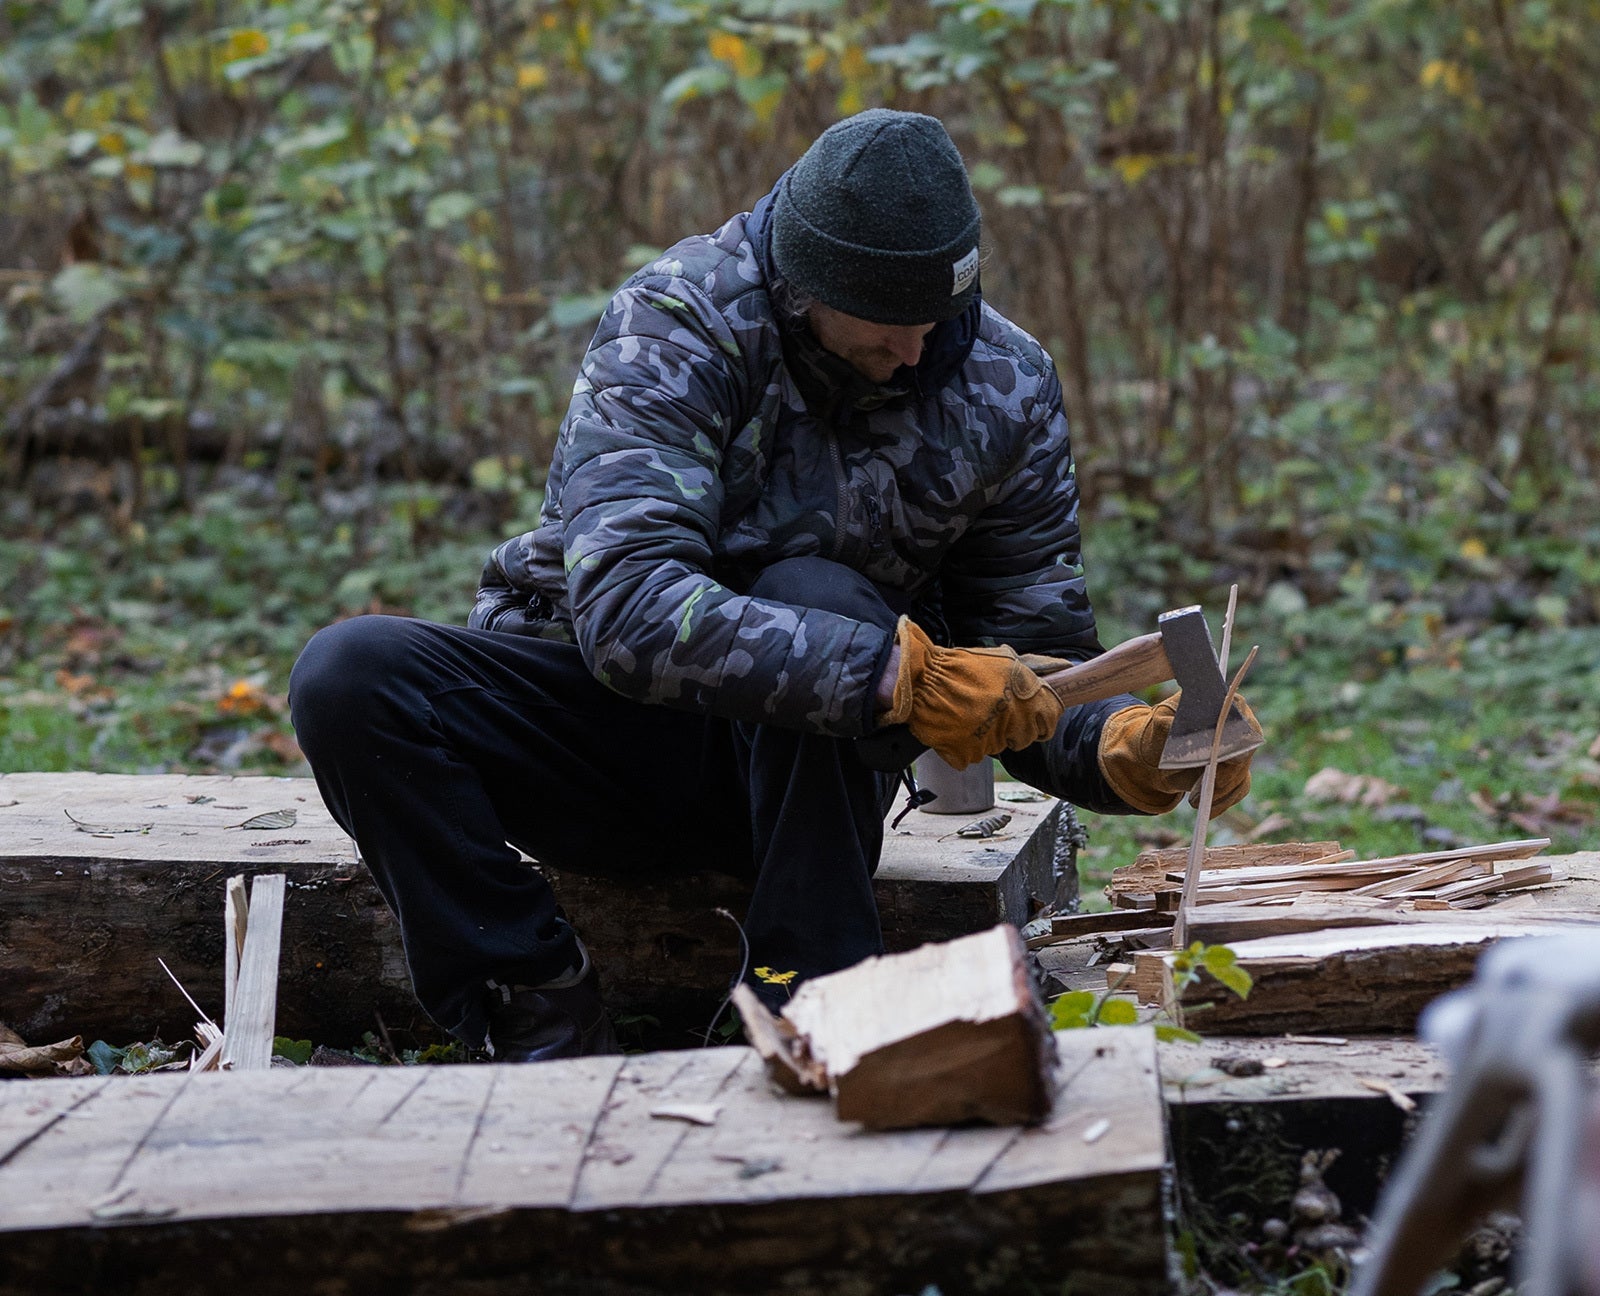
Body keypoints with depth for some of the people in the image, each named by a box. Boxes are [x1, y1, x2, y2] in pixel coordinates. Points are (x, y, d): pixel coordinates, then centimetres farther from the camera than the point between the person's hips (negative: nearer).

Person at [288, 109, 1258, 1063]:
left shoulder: (1006, 389, -8)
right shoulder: (674, 327, -22)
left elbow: (1038, 659, -2)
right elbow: (624, 603, -36)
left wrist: (1124, 749, -26)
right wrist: (891, 676, -44)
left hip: (799, 764, 1)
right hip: (607, 710, -1)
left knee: (813, 594, -34)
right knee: (351, 674, -28)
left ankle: (808, 1001, -27)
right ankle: (542, 1007, -17)